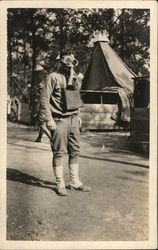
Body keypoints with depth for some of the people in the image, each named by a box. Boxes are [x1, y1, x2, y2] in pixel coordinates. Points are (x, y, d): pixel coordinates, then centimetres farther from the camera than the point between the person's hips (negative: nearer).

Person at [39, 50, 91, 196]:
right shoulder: (54, 77, -6)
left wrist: (78, 115, 17)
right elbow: (45, 99, -10)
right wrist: (49, 119, -15)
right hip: (60, 120, -7)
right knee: (59, 152, -1)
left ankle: (75, 182, 21)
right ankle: (60, 184, 10)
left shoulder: (74, 77, 16)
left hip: (73, 119, 7)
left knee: (75, 151, 10)